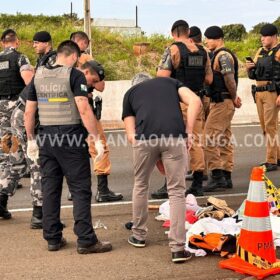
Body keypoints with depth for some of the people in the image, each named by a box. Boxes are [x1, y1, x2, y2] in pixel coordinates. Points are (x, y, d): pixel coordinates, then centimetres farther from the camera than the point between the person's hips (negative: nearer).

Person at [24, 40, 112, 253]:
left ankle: (53, 238, 17)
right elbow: (84, 109, -16)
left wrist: (31, 139, 20)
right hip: (71, 137, -5)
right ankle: (86, 240, -1)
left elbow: (29, 112, 11)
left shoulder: (38, 76, 9)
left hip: (46, 138, 6)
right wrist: (96, 138, -13)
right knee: (81, 189, 0)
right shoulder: (75, 75, -7)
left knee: (50, 189, 12)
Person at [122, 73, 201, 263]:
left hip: (144, 138, 1)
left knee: (141, 185, 23)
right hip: (175, 136, 0)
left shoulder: (130, 93, 29)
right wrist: (188, 133, 11)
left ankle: (139, 235, 37)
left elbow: (131, 135, 19)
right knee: (177, 191, 8)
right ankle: (178, 248, 3)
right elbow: (195, 101, 10)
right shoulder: (170, 82, 30)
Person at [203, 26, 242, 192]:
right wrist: (234, 97, 13)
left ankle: (217, 176, -13)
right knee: (225, 140, 11)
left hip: (223, 102, -11)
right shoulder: (217, 55, 19)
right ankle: (226, 178, 15)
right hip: (221, 102, 11)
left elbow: (230, 79, -21)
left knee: (210, 138, -13)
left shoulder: (223, 55, -14)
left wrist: (234, 98, -10)